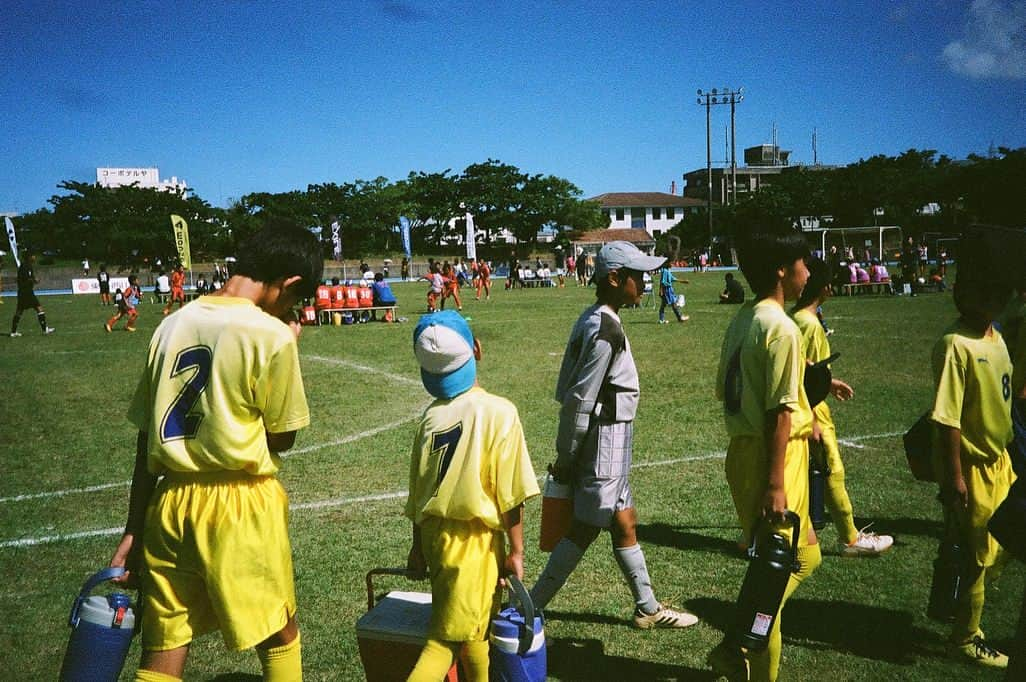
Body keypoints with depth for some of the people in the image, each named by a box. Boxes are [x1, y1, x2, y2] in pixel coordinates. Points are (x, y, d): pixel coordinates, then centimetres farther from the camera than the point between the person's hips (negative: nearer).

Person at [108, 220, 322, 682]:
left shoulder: (173, 325, 4)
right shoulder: (272, 335, -12)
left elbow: (146, 438, 7)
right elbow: (281, 437, -3)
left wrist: (134, 530, 14)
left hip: (170, 503, 5)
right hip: (243, 505, -5)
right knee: (280, 638, 17)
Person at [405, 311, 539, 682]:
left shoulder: (431, 414, -1)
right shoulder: (498, 411, -14)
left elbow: (418, 488, 5)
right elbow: (510, 493, -14)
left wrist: (419, 546, 16)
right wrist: (516, 550, -4)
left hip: (434, 534, 6)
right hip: (473, 540, -6)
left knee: (474, 628, 22)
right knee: (447, 638, 5)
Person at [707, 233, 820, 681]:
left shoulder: (741, 321, 10)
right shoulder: (782, 328, -17)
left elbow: (725, 390, 15)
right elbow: (780, 412, -20)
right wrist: (775, 483, -20)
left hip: (743, 449, 9)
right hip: (773, 457, -9)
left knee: (803, 555, 19)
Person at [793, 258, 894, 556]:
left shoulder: (796, 317, 8)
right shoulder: (810, 323, -20)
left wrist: (829, 382, 28)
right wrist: (813, 423, -21)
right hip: (810, 409, -9)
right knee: (833, 472, 3)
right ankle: (851, 539, 16)